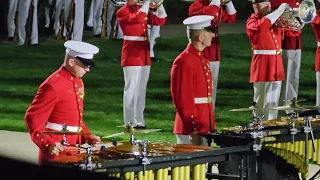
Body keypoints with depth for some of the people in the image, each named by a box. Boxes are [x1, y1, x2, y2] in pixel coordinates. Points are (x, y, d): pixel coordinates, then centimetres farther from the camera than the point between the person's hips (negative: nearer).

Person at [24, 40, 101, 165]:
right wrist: (48, 144, -30)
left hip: (73, 152, 8)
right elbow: (33, 118, -20)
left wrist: (87, 136, 6)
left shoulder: (78, 82, 10)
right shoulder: (52, 86, -18)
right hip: (56, 153, -8)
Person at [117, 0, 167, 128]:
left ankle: (139, 121, 15)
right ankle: (130, 123, -2)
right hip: (131, 55, -7)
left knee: (141, 89, 9)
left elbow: (160, 20, 11)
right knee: (131, 89, -5)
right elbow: (137, 19, -26)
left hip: (144, 54, 7)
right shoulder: (122, 12, -6)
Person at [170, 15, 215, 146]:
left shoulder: (203, 60, 15)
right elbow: (182, 99, -18)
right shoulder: (183, 62, -15)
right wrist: (193, 130, -19)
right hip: (191, 131, -9)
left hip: (205, 129, 9)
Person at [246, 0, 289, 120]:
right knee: (261, 100, 1)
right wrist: (280, 10, -25)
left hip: (276, 65, 6)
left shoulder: (274, 19, 14)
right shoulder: (252, 22, -7)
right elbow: (262, 24, -31)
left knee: (273, 101, 9)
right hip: (262, 66, -6)